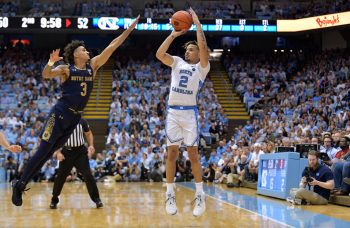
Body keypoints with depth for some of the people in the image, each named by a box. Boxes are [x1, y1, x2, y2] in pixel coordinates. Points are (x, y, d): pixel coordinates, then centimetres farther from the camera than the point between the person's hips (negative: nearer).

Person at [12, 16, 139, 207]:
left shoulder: (93, 65, 9)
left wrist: (130, 29, 2)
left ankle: (22, 185, 13)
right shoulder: (66, 69, -5)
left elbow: (112, 46, 5)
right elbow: (46, 75, -20)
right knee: (43, 150, -7)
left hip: (75, 117, 6)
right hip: (60, 113, -5)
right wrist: (50, 62, -40)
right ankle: (19, 184, 1)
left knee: (49, 152, 7)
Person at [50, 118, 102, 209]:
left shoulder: (82, 122, -3)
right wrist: (58, 152, -12)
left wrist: (91, 145, -6)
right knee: (60, 176, 1)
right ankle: (54, 200, 16)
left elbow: (89, 134, 11)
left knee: (88, 175, -7)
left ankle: (96, 199, 0)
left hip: (81, 151, 0)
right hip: (66, 152, 0)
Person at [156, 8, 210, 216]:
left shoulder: (202, 67, 3)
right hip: (173, 111, 4)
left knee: (193, 153, -3)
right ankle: (170, 194, 6)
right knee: (172, 152, 2)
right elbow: (159, 54, 0)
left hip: (189, 112, -3)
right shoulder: (177, 62, 15)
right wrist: (174, 34, 1)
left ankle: (200, 195, 3)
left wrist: (198, 24, -6)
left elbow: (203, 47, -14)